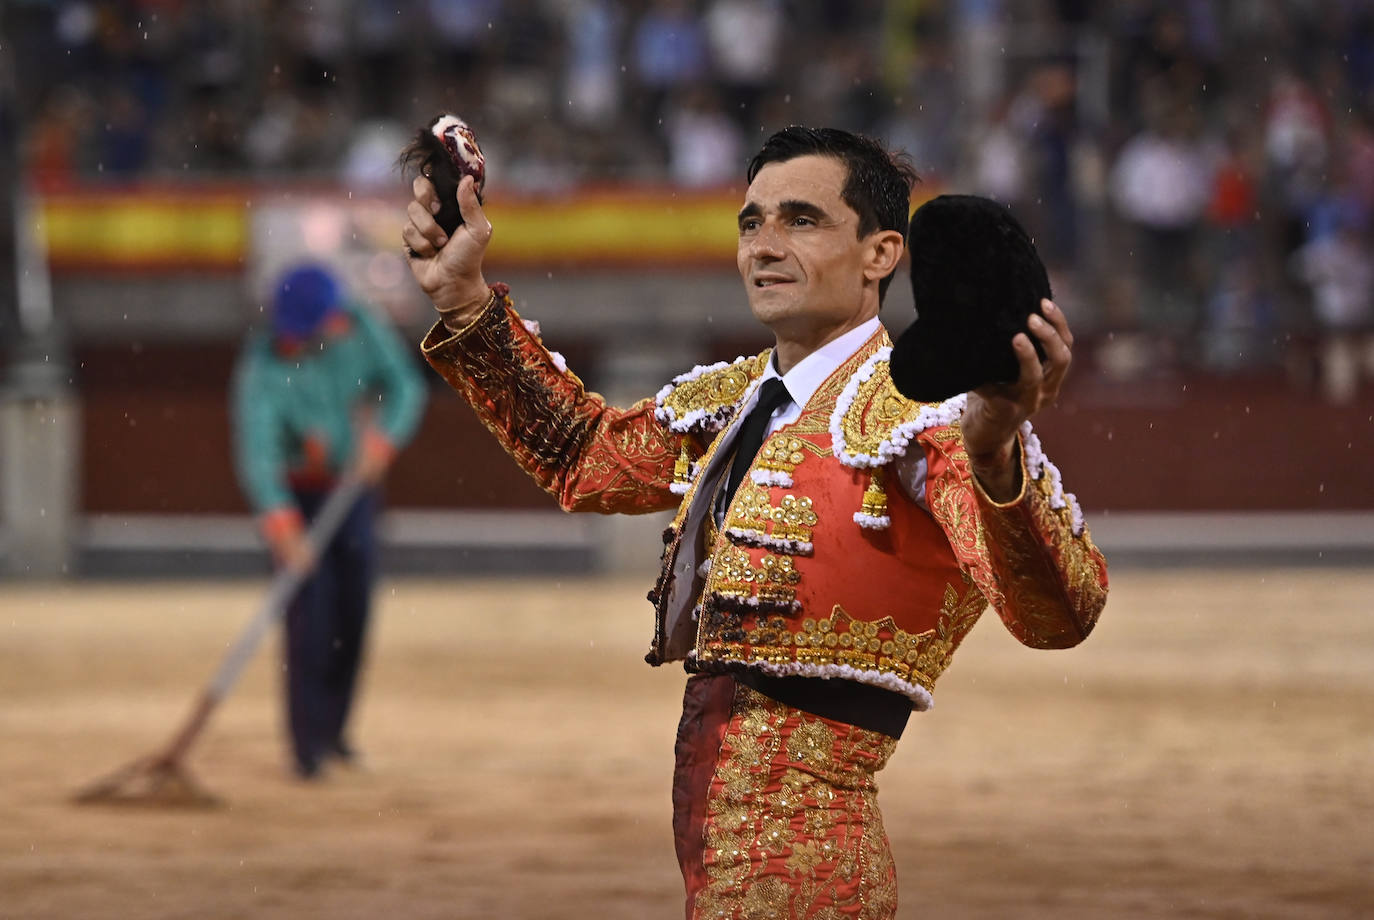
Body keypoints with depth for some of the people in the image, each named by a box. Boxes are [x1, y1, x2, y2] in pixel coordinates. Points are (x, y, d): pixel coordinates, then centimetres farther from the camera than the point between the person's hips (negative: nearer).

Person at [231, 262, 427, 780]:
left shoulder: (361, 330, -14)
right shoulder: (264, 367, -28)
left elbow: (405, 386, -9)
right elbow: (257, 451, -35)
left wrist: (381, 439, -28)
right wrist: (282, 525, -48)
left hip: (355, 487, 5)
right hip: (297, 498, -5)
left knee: (352, 614, 7)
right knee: (310, 615, -14)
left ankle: (332, 729, 22)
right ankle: (308, 743, -12)